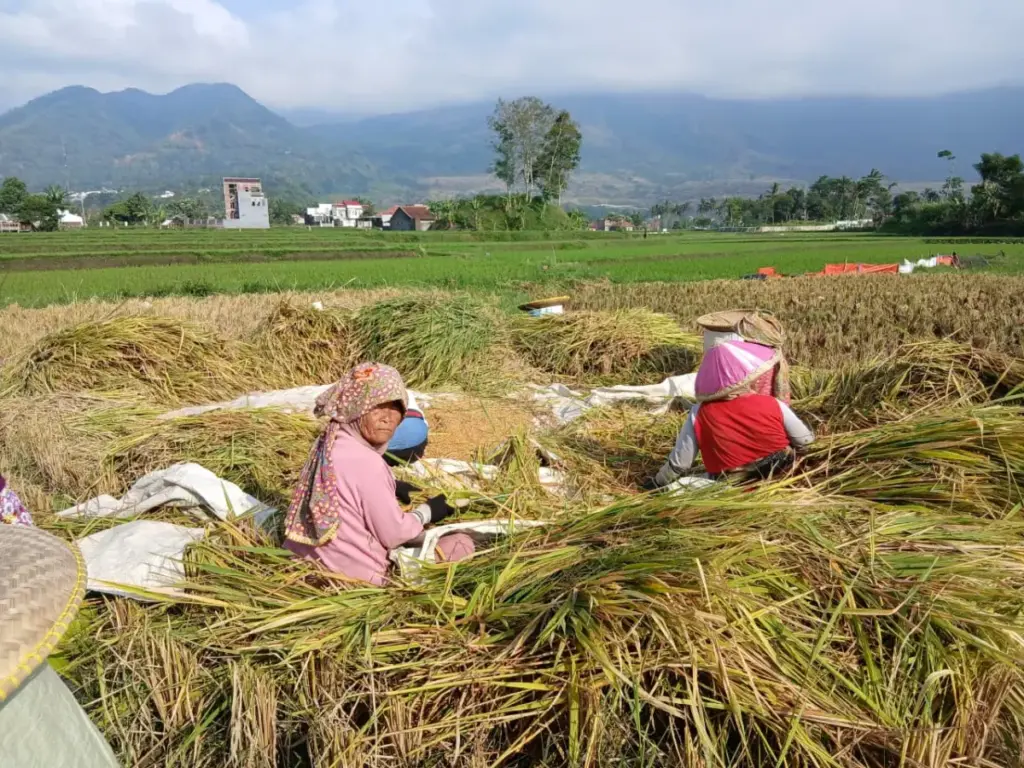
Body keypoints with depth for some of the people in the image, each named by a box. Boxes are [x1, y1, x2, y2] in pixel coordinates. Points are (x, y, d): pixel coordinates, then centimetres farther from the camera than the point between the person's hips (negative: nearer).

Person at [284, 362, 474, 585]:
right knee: (462, 543, -2)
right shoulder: (366, 463, -29)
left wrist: (388, 488, 10)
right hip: (349, 574, -9)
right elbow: (393, 535, -17)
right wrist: (427, 512, -2)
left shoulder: (329, 443, -3)